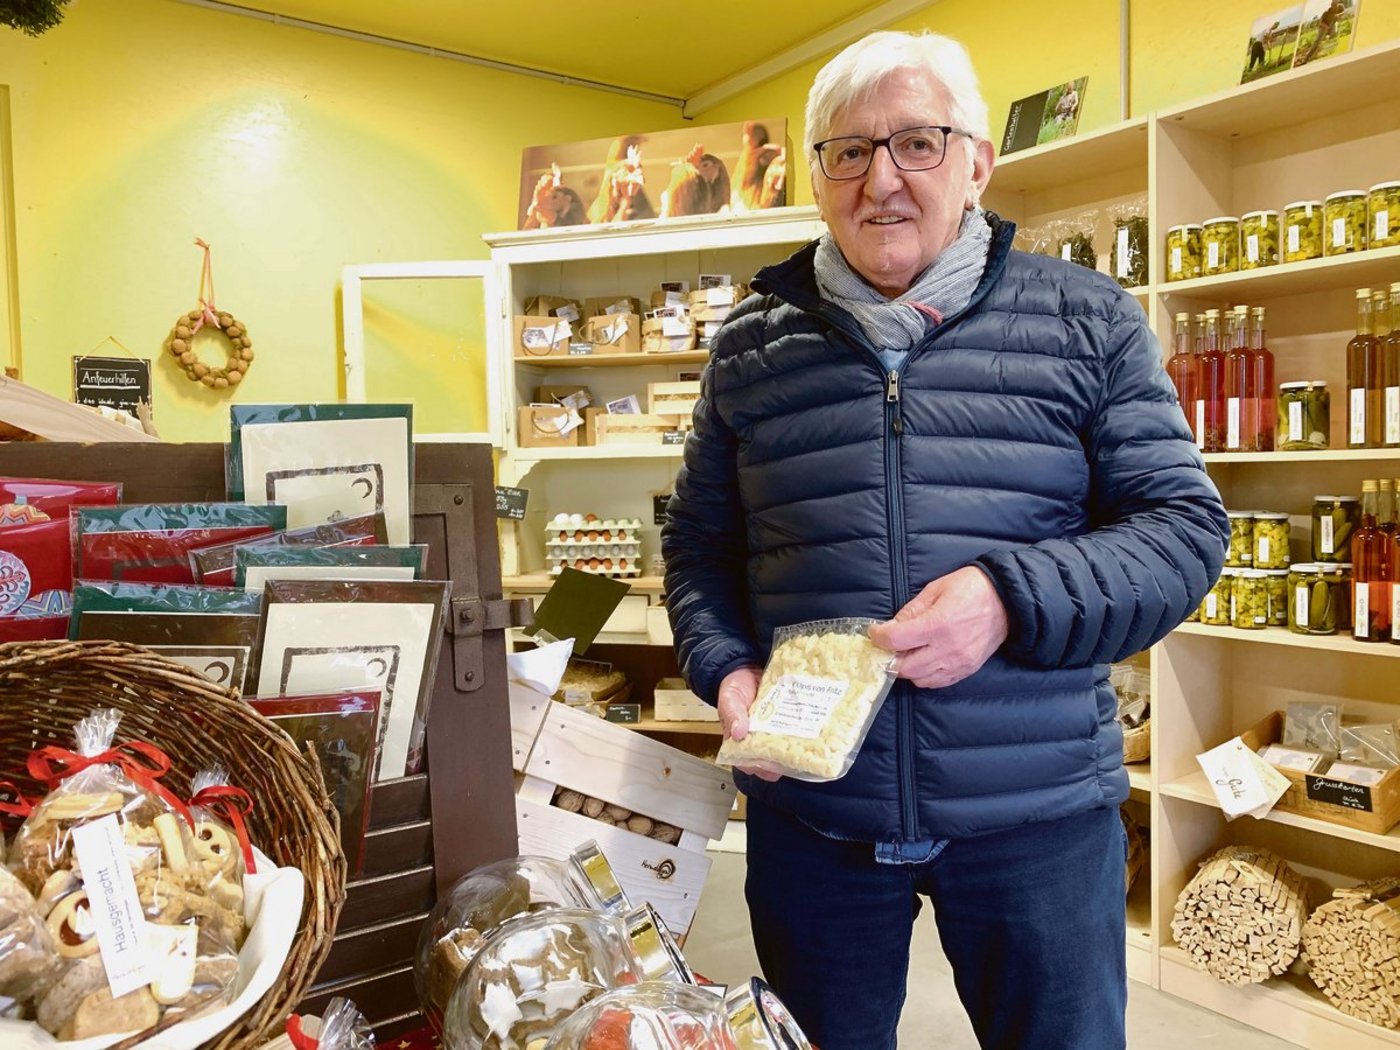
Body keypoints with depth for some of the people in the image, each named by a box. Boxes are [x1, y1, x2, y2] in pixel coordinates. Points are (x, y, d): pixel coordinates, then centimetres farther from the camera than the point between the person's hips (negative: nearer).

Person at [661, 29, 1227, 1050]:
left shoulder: (1087, 321, 0)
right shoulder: (753, 344, 5)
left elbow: (1183, 524, -2)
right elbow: (699, 541, 11)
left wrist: (1012, 598, -20)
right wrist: (726, 667, -8)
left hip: (1042, 813, -1)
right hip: (808, 806, 2)